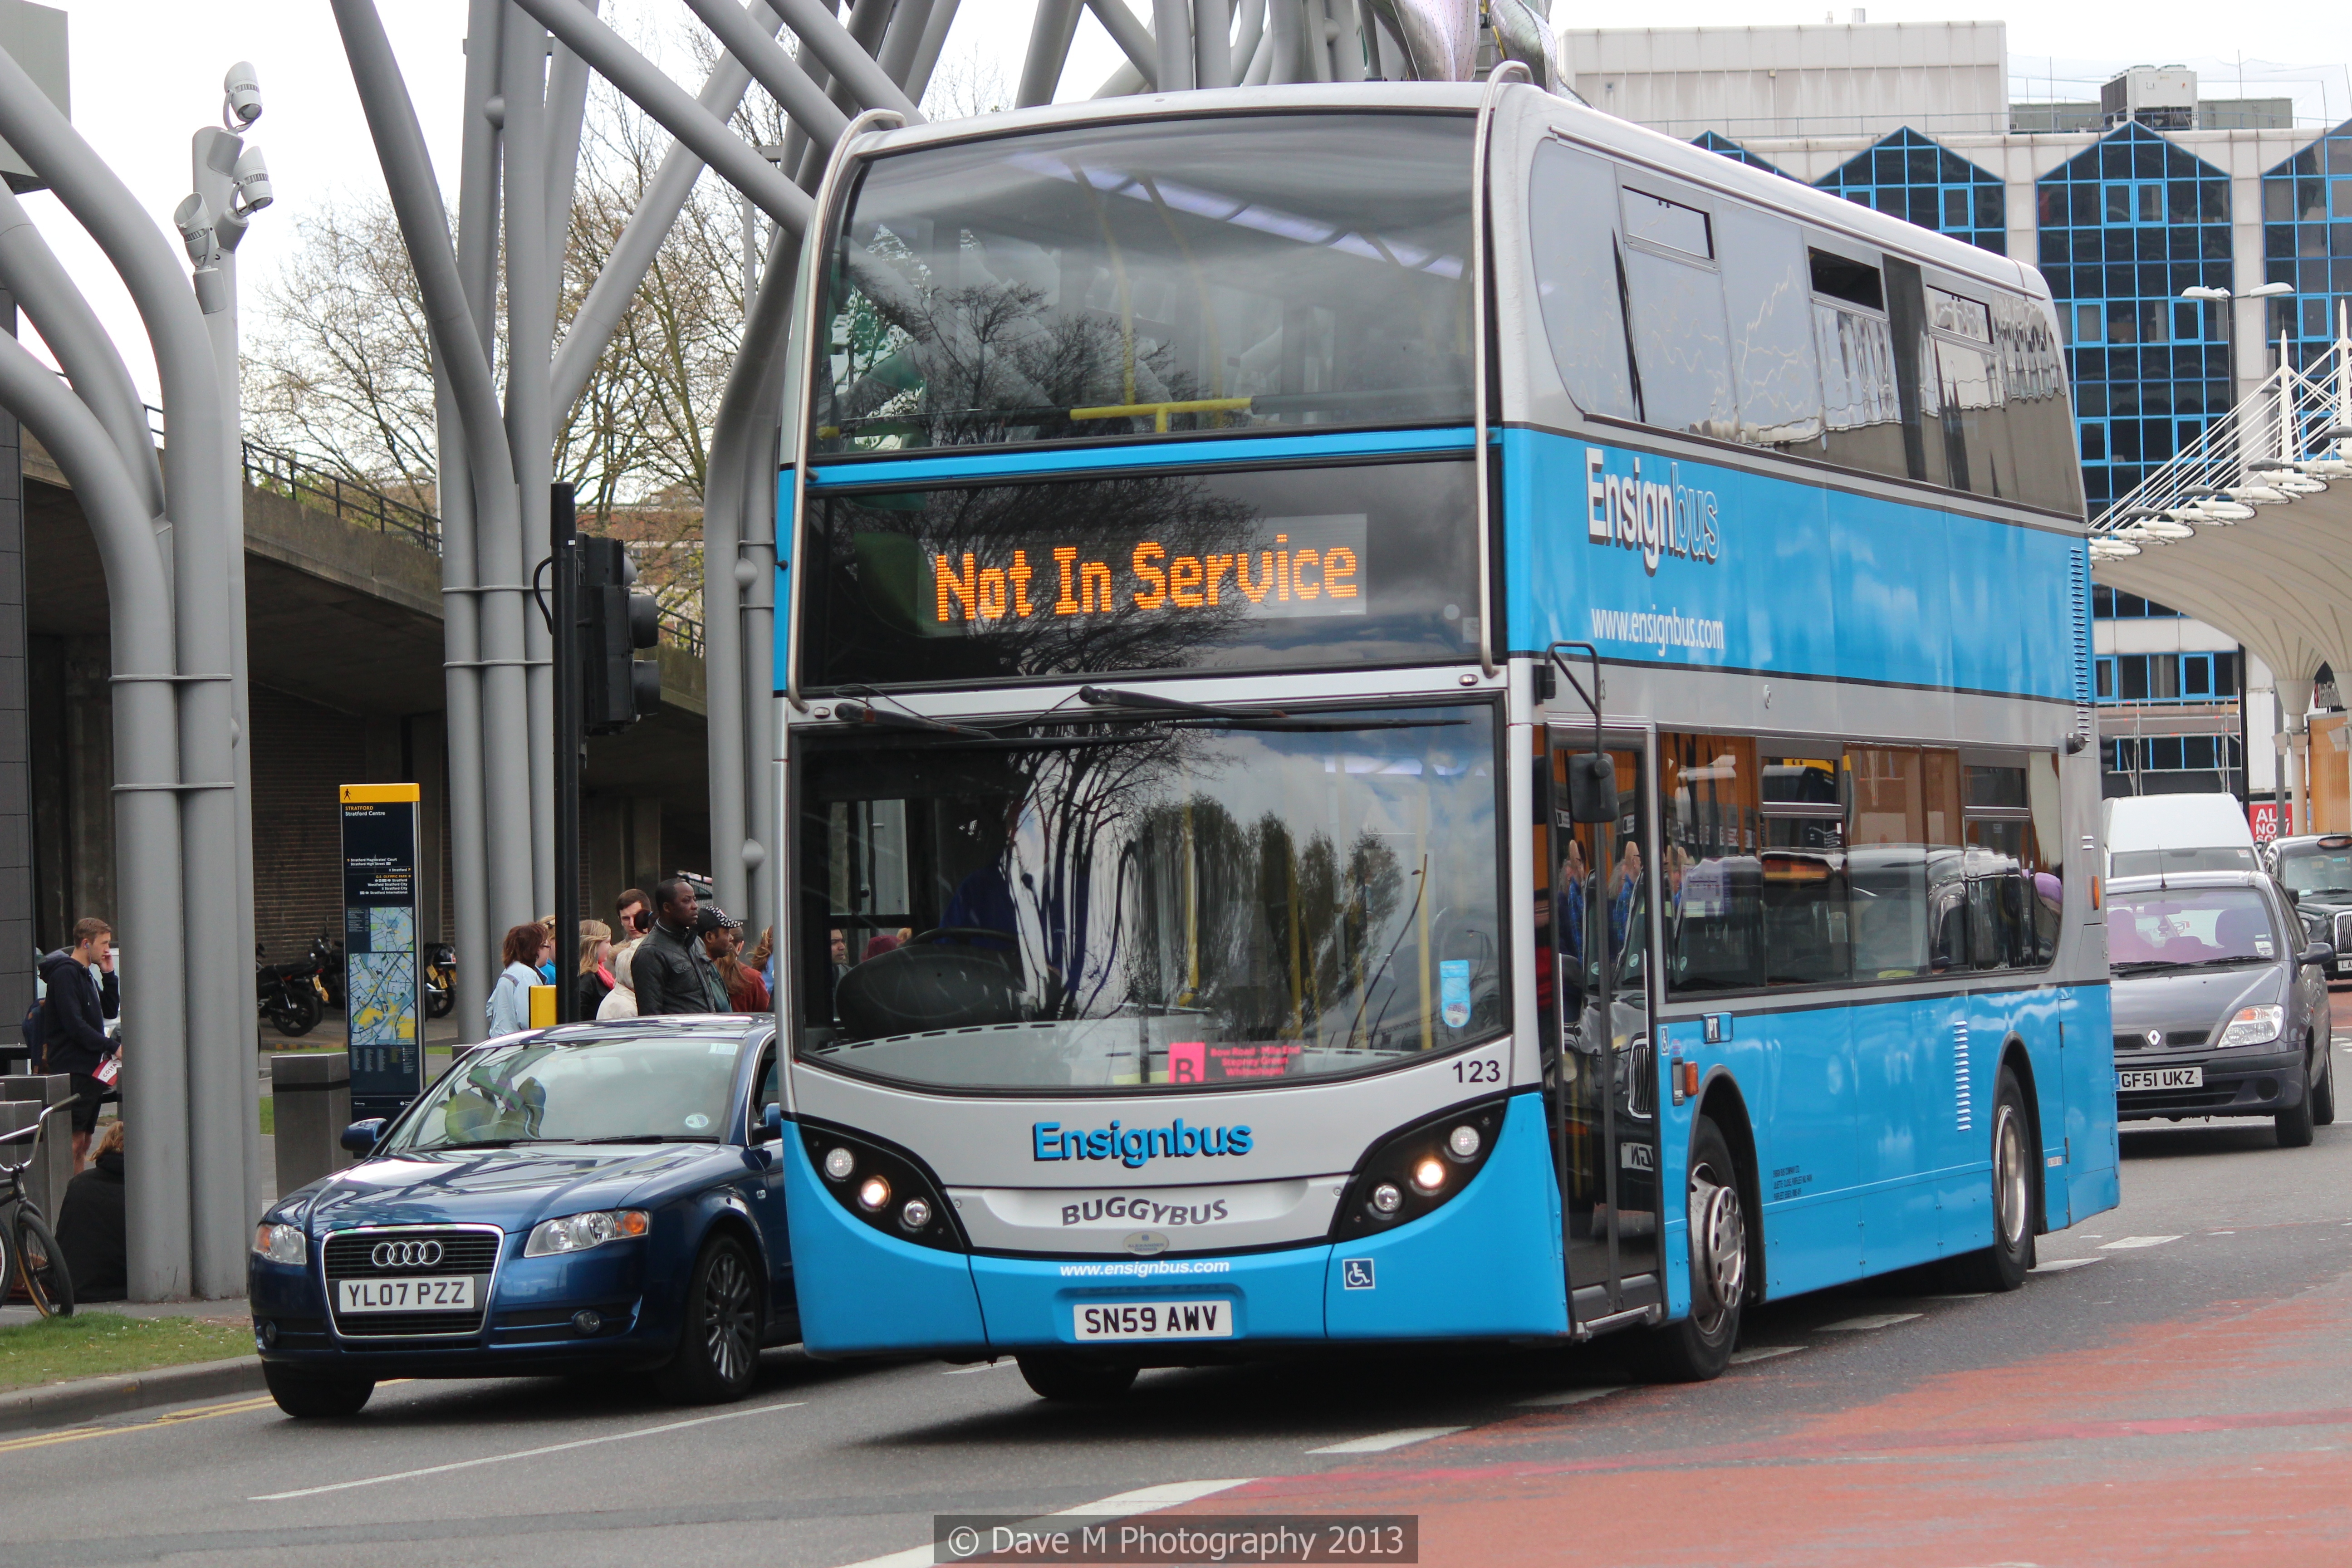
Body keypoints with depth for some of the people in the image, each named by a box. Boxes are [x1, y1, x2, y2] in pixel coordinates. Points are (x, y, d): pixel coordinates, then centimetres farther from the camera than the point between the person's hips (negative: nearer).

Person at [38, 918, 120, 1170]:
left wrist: (108, 975, 10)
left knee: (84, 1141, 9)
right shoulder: (66, 973, -11)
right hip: (73, 1070, -10)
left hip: (91, 1070, 10)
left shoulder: (87, 974, 20)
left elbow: (110, 1011, 20)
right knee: (74, 1141, -13)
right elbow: (74, 1025, -19)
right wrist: (112, 1047, -19)